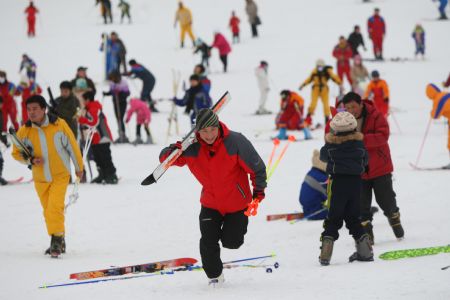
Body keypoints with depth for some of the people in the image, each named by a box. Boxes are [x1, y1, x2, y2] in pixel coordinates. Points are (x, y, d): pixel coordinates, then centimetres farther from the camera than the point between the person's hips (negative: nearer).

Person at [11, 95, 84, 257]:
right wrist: (30, 160, -16)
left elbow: (72, 146, 0)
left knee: (55, 207, -20)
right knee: (48, 211, 11)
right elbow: (16, 153, 3)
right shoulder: (24, 131, -9)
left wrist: (79, 167, 9)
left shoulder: (59, 125, -14)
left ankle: (57, 239, -13)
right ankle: (59, 243, 26)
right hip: (40, 178, 3)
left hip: (60, 175, -3)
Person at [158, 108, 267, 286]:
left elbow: (256, 167, -12)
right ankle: (214, 275, 18)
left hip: (237, 203, -2)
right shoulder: (192, 148, -15)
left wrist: (258, 191, -10)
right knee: (208, 241, -7)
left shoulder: (235, 142, -22)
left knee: (231, 242, 4)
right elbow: (165, 158, -8)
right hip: (210, 203, 2)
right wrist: (173, 150, -31)